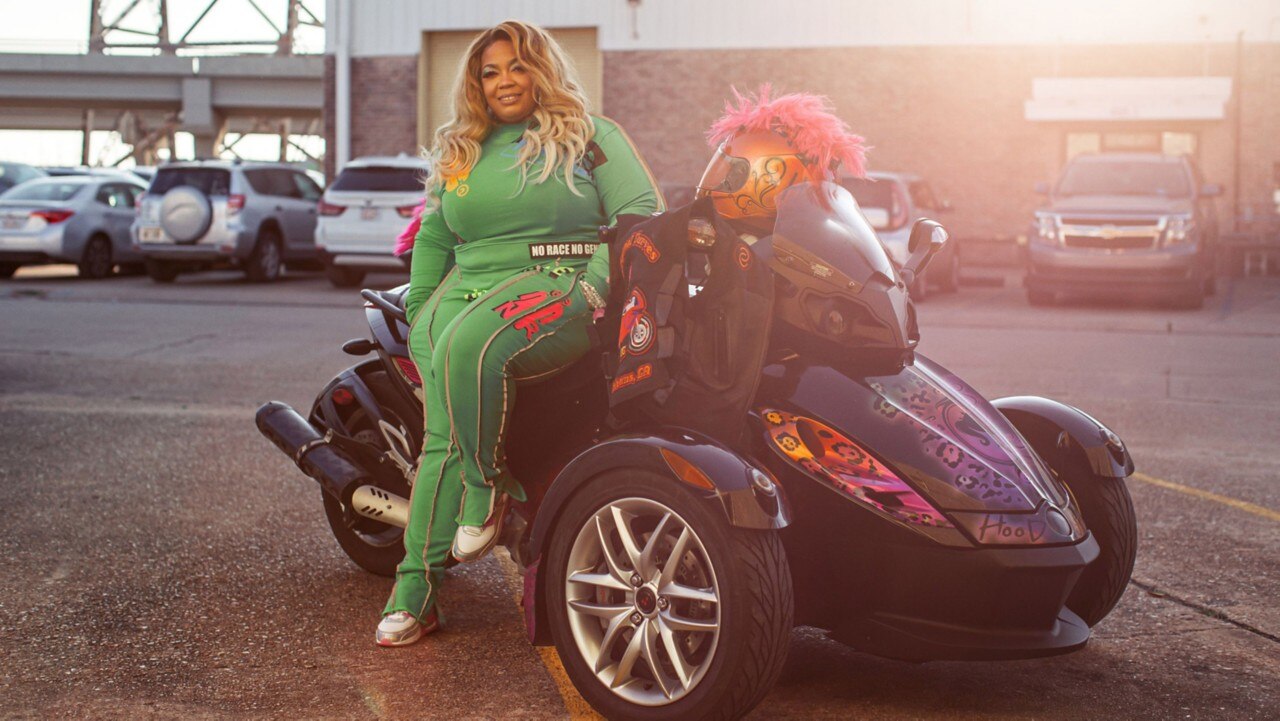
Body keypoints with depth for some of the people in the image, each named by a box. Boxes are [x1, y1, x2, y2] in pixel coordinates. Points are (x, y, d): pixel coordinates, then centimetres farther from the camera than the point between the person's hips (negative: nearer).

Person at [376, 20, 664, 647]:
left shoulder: (592, 137, 11)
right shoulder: (458, 153, 25)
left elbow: (642, 209, 0)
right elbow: (432, 239, 29)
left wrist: (598, 282, -13)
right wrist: (417, 318, 20)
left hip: (559, 285, -4)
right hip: (467, 290, 5)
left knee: (467, 346, -37)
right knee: (445, 436, -16)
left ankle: (489, 483, -18)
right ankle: (414, 587, -15)